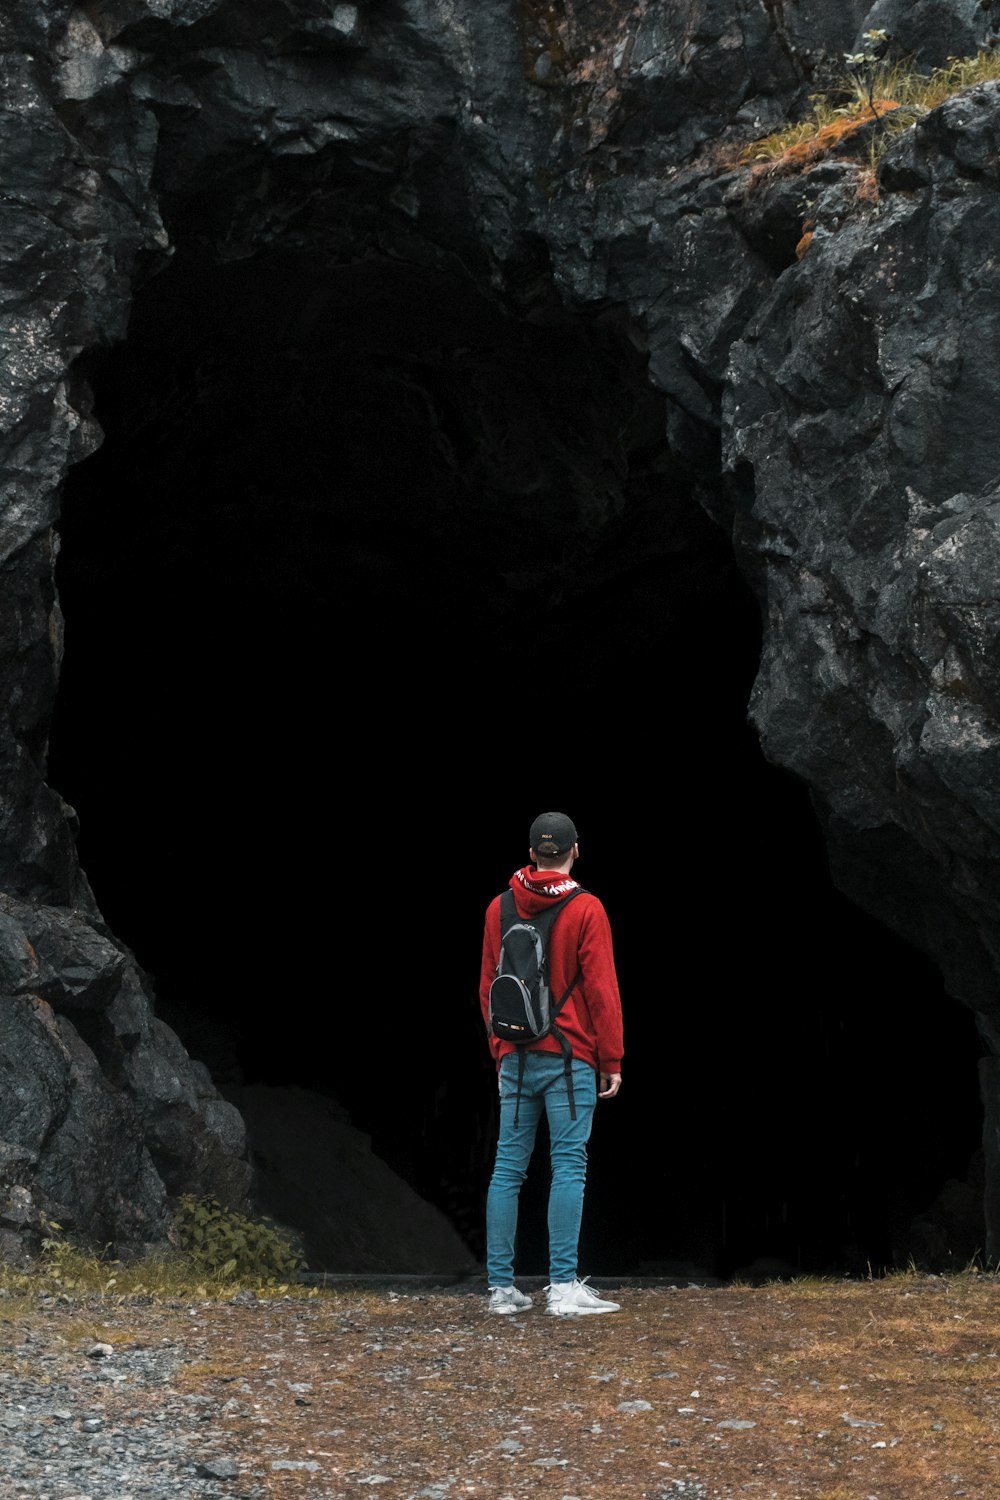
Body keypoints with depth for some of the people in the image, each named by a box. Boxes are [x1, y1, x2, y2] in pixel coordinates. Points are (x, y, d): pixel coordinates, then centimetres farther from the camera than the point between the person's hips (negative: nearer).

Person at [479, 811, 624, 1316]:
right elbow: (601, 989, -8)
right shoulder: (586, 909, -6)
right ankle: (563, 1285, -9)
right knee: (568, 1166, -5)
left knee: (508, 1168, 6)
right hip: (570, 1057, -4)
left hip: (515, 1059, 5)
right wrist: (612, 1060, -2)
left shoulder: (499, 908, 9)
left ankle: (501, 1287, 6)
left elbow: (487, 986, 14)